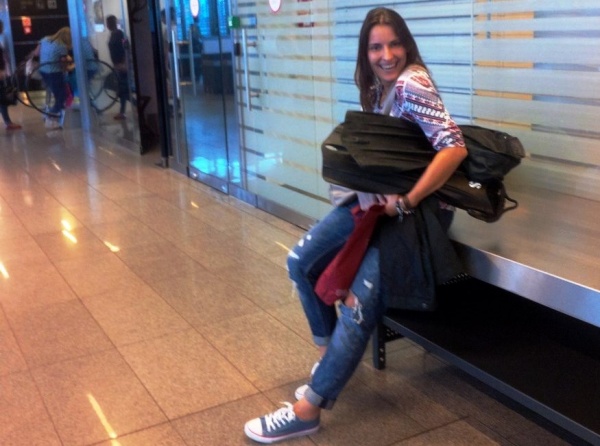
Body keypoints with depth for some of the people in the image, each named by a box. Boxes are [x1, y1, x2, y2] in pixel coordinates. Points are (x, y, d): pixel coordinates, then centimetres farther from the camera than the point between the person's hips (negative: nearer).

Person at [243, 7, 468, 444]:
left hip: (416, 208, -9)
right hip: (377, 198, 9)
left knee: (361, 303, -19)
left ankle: (307, 410, -9)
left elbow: (455, 147, -26)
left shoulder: (413, 84, -16)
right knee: (302, 261, 4)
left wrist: (407, 202, -26)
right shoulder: (376, 88, 10)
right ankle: (331, 356, 20)